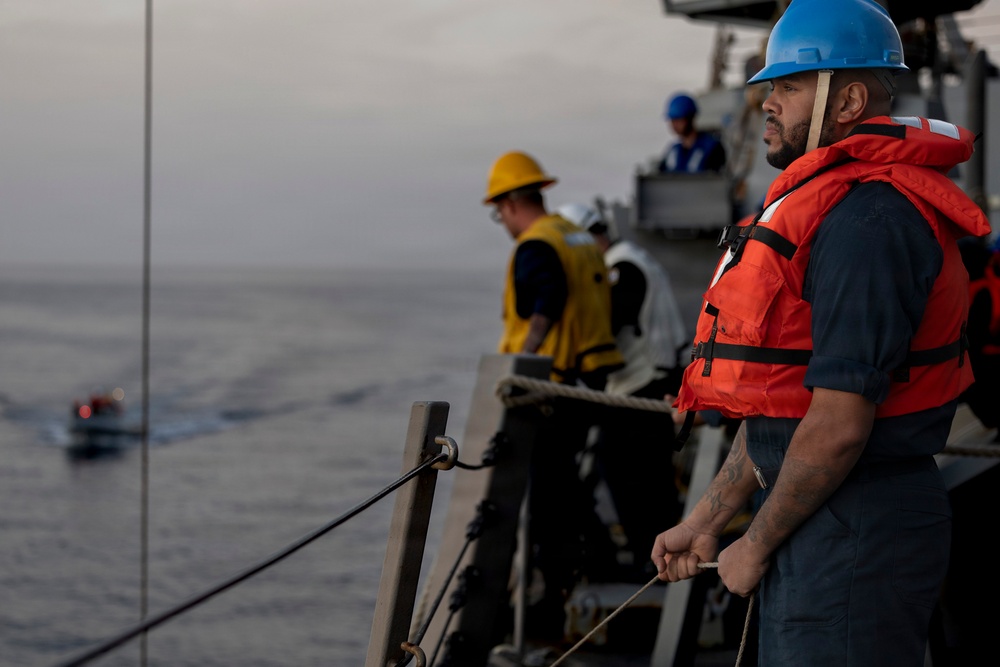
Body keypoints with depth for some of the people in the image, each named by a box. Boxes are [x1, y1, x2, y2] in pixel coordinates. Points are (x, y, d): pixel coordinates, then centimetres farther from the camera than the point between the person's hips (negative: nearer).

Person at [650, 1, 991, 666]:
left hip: (854, 533, -10)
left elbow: (839, 425, -23)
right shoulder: (825, 201, 16)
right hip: (822, 519, 10)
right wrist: (707, 519, 18)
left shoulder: (866, 222, -19)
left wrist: (755, 547, -12)